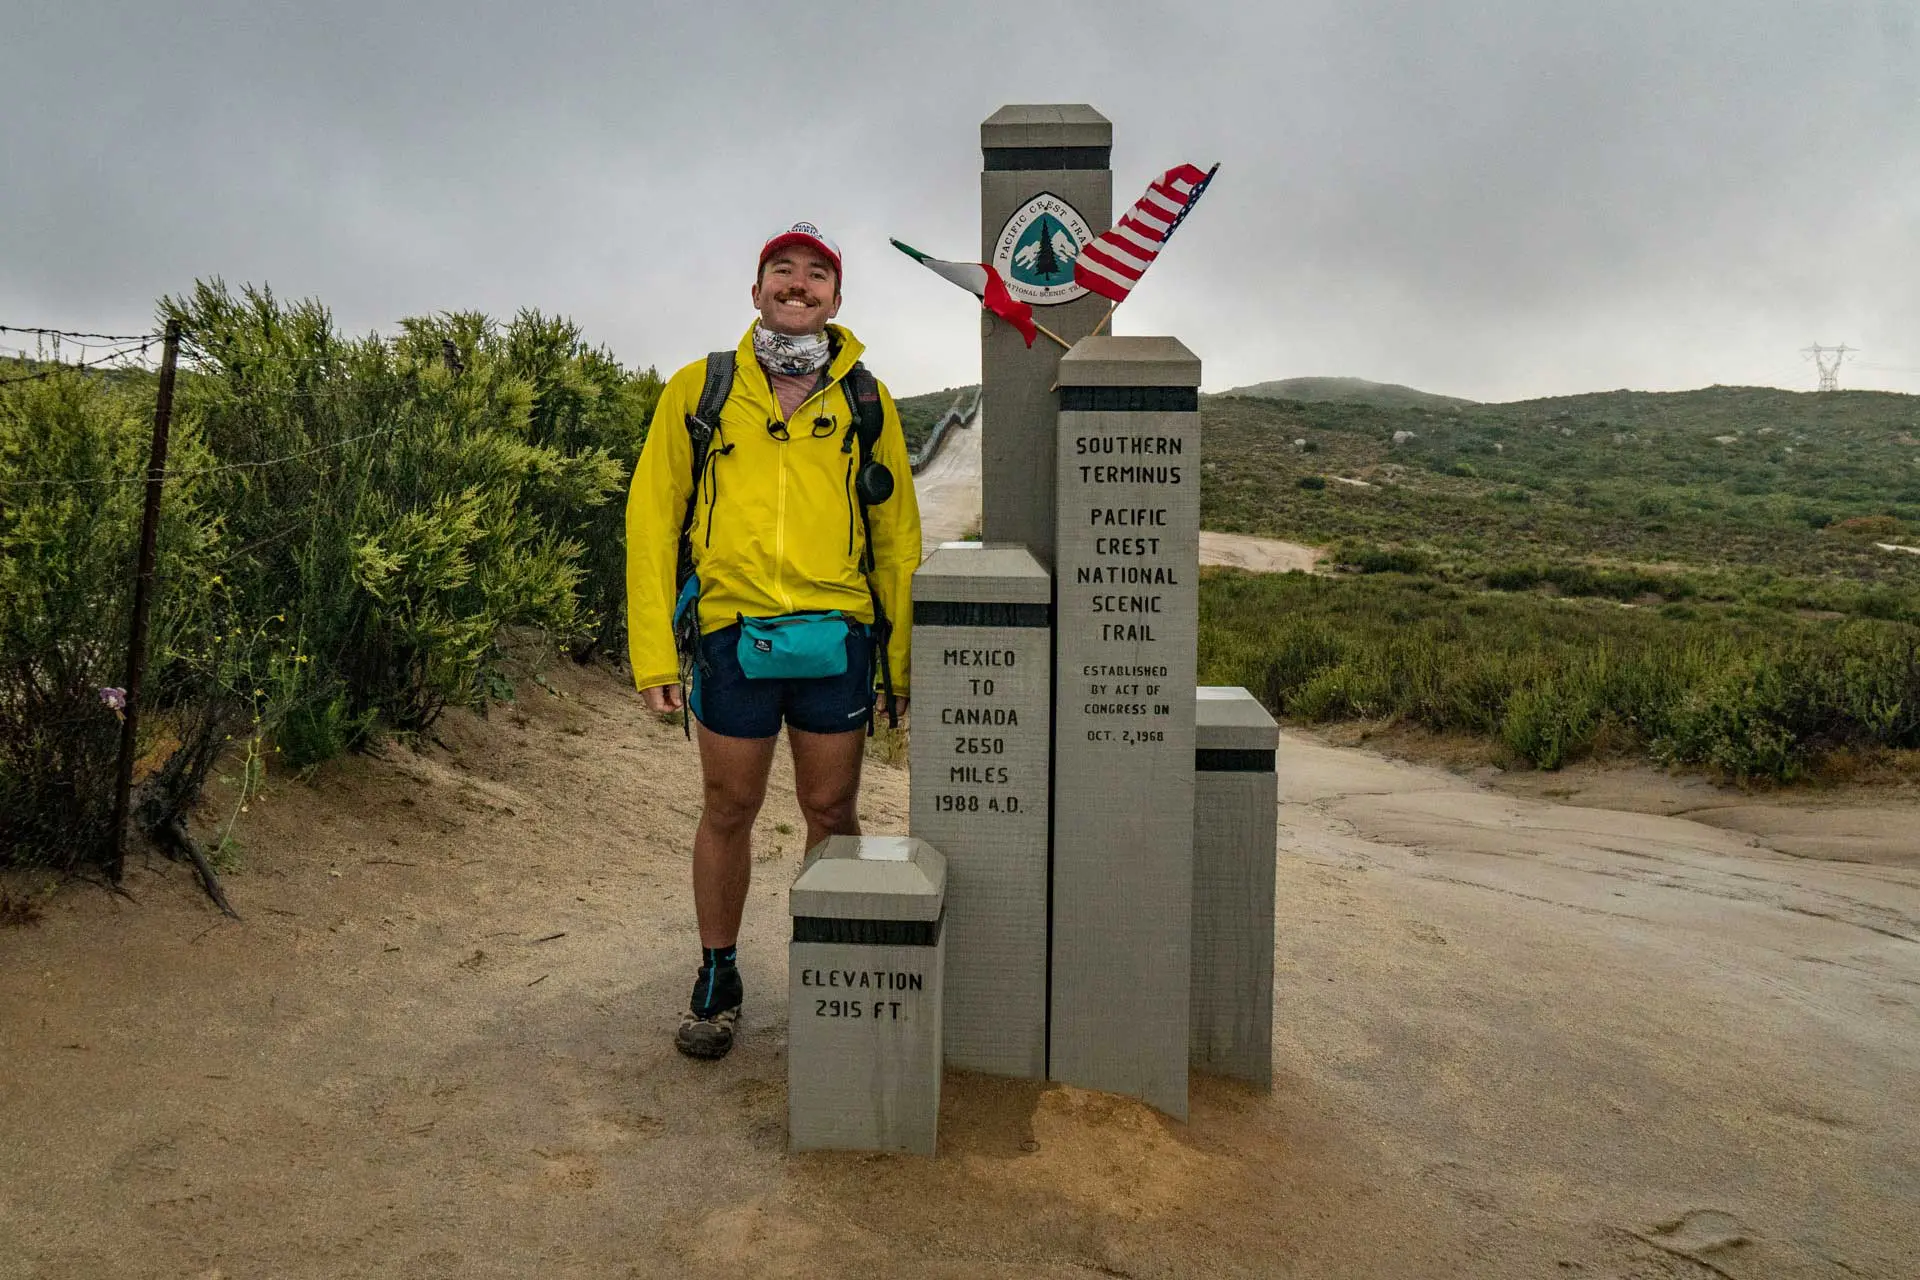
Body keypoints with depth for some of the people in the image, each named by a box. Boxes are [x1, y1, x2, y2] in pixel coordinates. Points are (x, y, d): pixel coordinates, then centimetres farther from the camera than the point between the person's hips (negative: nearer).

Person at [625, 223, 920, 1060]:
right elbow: (651, 519, 3)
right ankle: (718, 977, 30)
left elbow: (897, 535, 10)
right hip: (733, 637, 0)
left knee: (832, 812, 10)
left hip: (837, 637, 1)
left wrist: (900, 661, 6)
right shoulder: (698, 390, 4)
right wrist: (653, 652, -4)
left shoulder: (865, 402, 7)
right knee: (728, 811, 11)